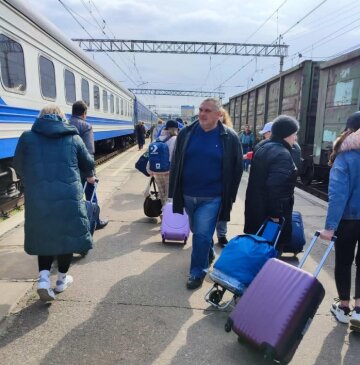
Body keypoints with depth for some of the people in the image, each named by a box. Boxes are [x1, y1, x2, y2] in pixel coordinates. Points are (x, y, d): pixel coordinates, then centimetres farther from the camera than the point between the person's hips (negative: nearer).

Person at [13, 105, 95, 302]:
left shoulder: (27, 137, 7)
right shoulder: (73, 137, 6)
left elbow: (19, 167, 16)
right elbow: (88, 163, 14)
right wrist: (90, 176, 37)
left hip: (38, 197, 1)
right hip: (68, 196, -1)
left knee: (44, 237, 18)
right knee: (67, 235, 14)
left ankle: (44, 278, 5)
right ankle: (62, 280, 27)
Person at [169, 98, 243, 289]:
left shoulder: (229, 137, -7)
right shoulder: (186, 133, 0)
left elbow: (237, 168, 0)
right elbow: (176, 164, 5)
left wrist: (229, 196, -1)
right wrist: (174, 191, 3)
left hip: (211, 197, -4)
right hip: (188, 195, 4)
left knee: (202, 235, -4)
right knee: (197, 231, 20)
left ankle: (198, 272, 14)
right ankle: (209, 254, 47)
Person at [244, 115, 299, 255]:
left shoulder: (263, 147, 12)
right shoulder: (282, 154, -19)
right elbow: (275, 187, -29)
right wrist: (276, 214, -24)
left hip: (256, 209, 9)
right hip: (268, 212, -9)